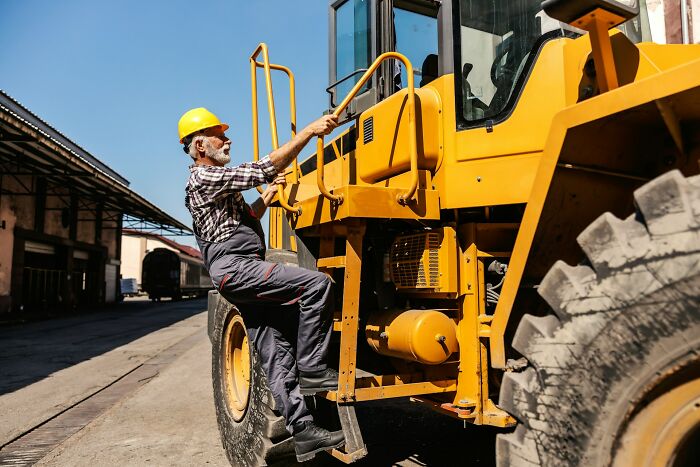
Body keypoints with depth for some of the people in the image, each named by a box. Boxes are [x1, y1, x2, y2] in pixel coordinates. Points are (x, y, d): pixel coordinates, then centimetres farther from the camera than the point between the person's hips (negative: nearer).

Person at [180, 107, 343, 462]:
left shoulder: (214, 180, 26)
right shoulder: (204, 176, -7)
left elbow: (243, 219, 35)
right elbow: (263, 169, -17)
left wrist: (267, 196, 21)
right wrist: (309, 131, -15)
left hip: (239, 274, 10)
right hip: (236, 267, -10)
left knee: (277, 355, 4)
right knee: (317, 284, -21)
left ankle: (303, 432, 7)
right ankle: (311, 368, -14)